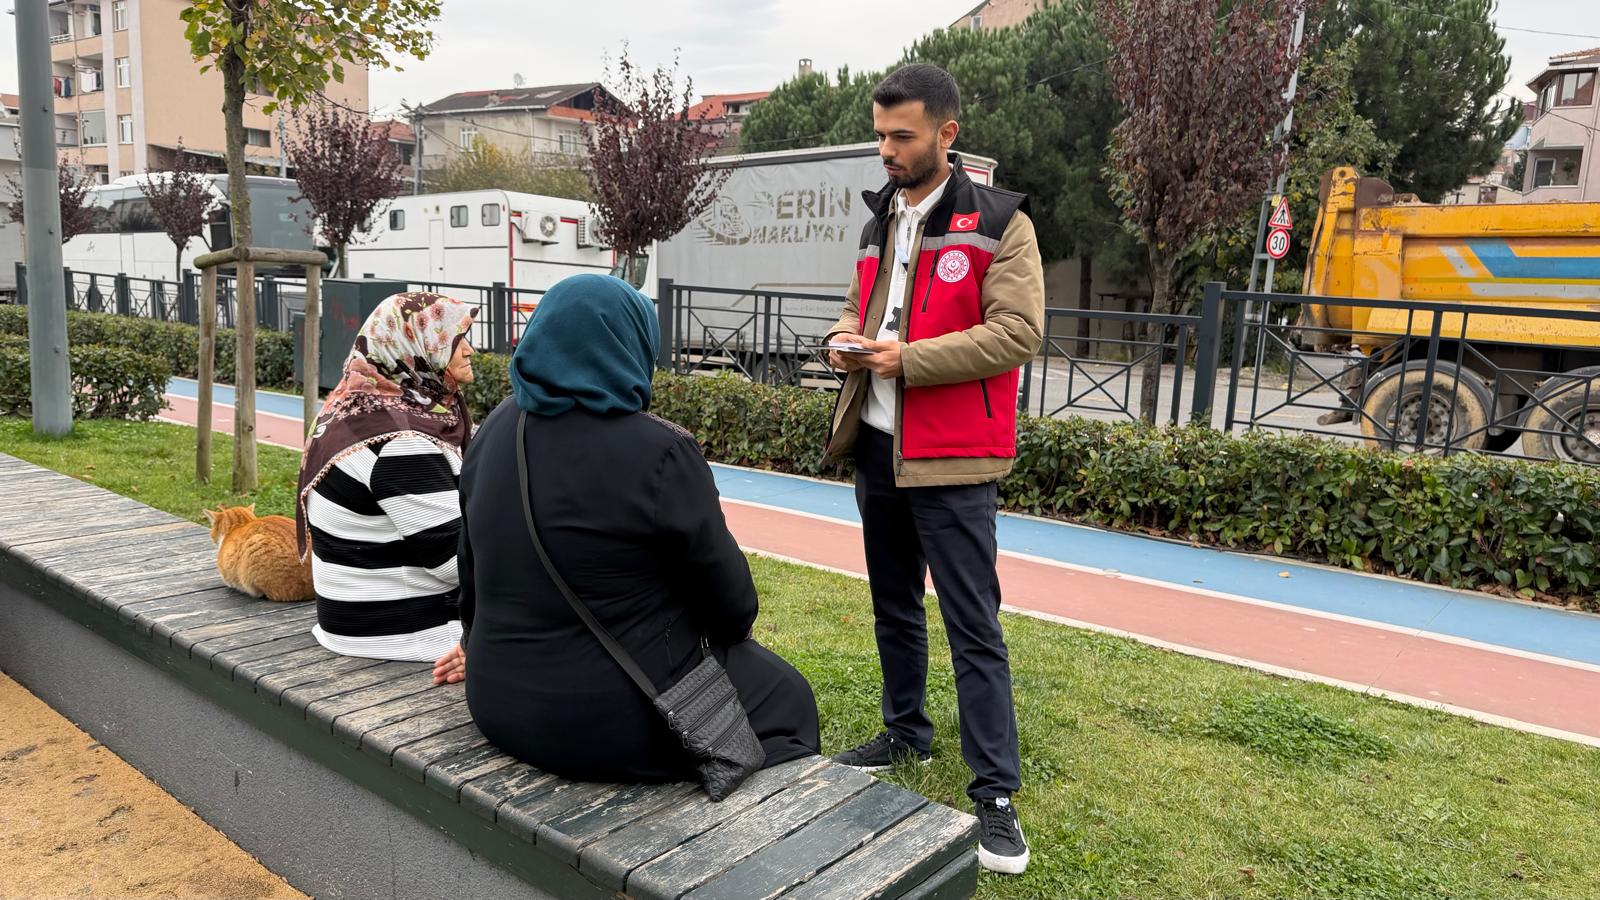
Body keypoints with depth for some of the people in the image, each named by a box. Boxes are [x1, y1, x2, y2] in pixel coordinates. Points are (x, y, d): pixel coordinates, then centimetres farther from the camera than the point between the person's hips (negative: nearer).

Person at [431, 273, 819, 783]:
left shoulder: (497, 429, -2)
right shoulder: (659, 453, -21)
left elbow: (473, 564, 10)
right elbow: (729, 597, -11)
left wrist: (485, 645, 27)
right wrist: (727, 630, 12)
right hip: (617, 722, -7)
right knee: (781, 695, 19)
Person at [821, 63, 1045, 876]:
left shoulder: (999, 224, -8)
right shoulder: (879, 222, 14)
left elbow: (1018, 333, -17)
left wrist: (908, 358, -21)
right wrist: (850, 338, 0)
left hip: (950, 456, -7)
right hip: (876, 444, 7)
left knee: (972, 625, -3)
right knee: (893, 605, 18)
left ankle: (995, 793, 8)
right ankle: (907, 733, 37)